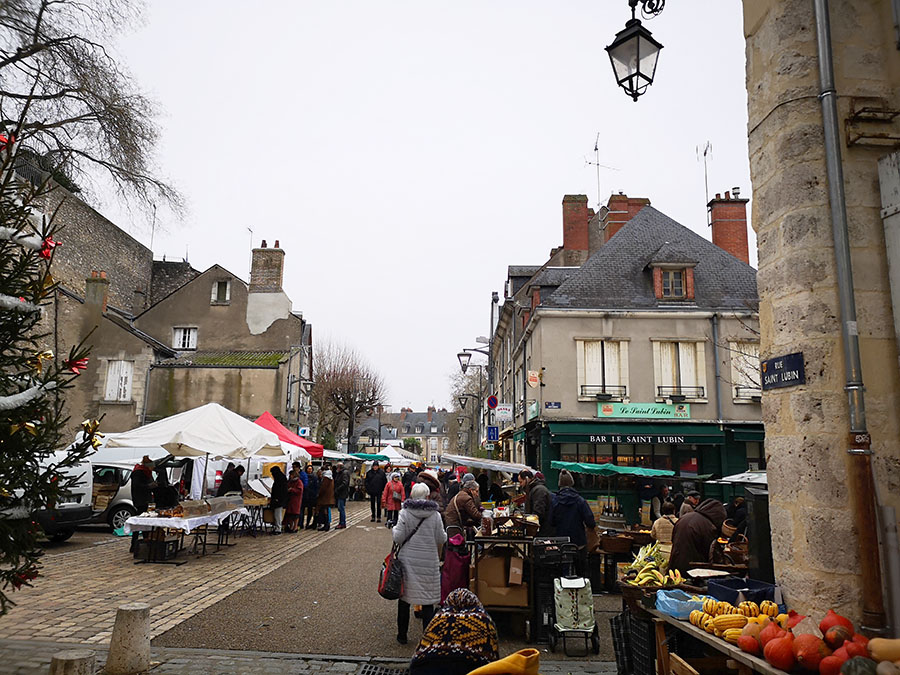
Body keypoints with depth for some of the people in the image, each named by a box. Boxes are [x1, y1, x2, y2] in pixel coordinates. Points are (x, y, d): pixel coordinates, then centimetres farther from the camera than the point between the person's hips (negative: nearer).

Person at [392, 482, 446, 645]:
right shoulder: (435, 514, -5)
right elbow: (441, 539, 0)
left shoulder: (405, 512, -7)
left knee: (404, 597, 13)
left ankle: (402, 635, 22)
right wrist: (439, 556, 20)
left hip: (408, 560, 0)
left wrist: (394, 529, 12)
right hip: (429, 562, 0)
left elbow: (398, 537, -9)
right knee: (427, 599, 8)